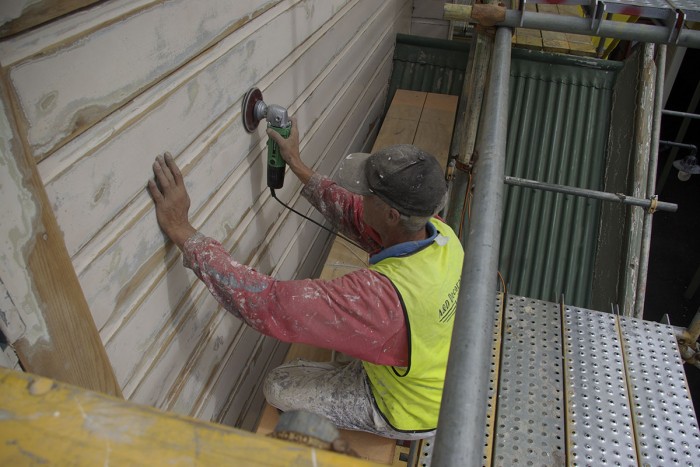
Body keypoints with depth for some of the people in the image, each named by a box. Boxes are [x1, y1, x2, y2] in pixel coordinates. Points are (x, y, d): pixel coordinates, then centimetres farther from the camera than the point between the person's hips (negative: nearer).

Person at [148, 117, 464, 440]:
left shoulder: (383, 295, -44)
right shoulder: (441, 232, -20)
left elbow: (268, 304, -42)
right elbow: (356, 216, -6)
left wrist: (181, 230, -39)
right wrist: (297, 166, -1)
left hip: (406, 413, -7)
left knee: (278, 387, 3)